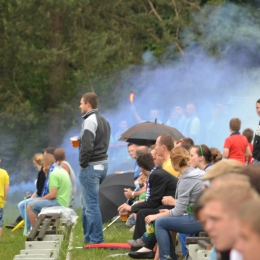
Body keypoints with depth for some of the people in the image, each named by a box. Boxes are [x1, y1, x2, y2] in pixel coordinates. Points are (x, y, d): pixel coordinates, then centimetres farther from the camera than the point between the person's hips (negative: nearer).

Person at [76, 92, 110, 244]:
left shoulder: (90, 121, -16)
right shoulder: (104, 120, 15)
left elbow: (87, 146, -24)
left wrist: (83, 163, -12)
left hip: (91, 167, -10)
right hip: (103, 164, 10)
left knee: (91, 204, -6)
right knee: (88, 203, 19)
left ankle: (97, 239, -6)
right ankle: (89, 237, 24)